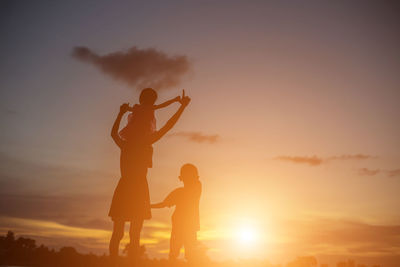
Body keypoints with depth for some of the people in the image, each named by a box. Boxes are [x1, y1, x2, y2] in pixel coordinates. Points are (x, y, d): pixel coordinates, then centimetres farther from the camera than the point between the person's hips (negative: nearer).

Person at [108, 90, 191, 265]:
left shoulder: (124, 145, 13)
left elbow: (113, 133, 35)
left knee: (117, 234, 5)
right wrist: (183, 106, 11)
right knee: (135, 235, -4)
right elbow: (168, 126, 3)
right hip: (138, 190, -5)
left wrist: (121, 113, 43)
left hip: (122, 188, 5)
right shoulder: (145, 143, 1)